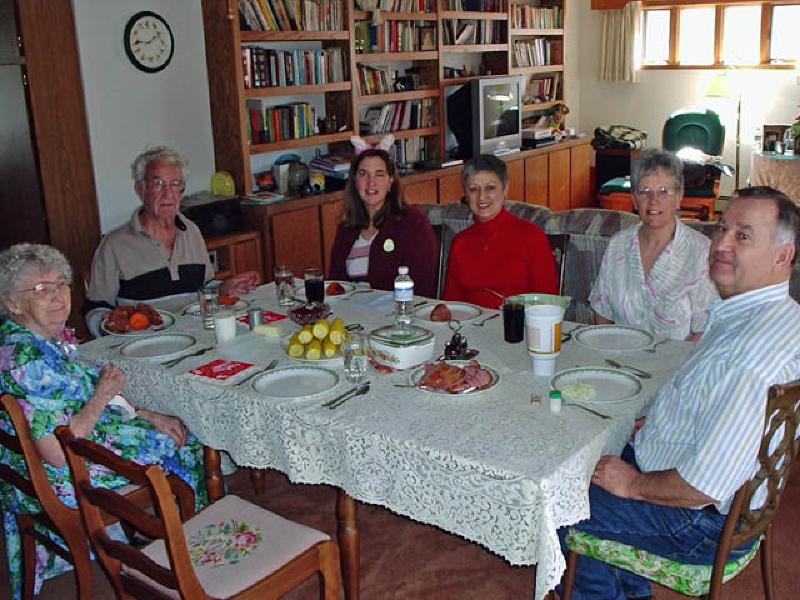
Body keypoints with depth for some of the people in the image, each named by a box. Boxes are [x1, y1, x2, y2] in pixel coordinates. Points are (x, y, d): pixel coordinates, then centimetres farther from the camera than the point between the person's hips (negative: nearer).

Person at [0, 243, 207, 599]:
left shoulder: (51, 336, 0)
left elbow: (76, 397, 13)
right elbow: (58, 453, -30)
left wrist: (152, 417, 5)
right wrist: (102, 398, -19)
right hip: (61, 480, -9)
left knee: (177, 433, 15)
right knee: (172, 448, 6)